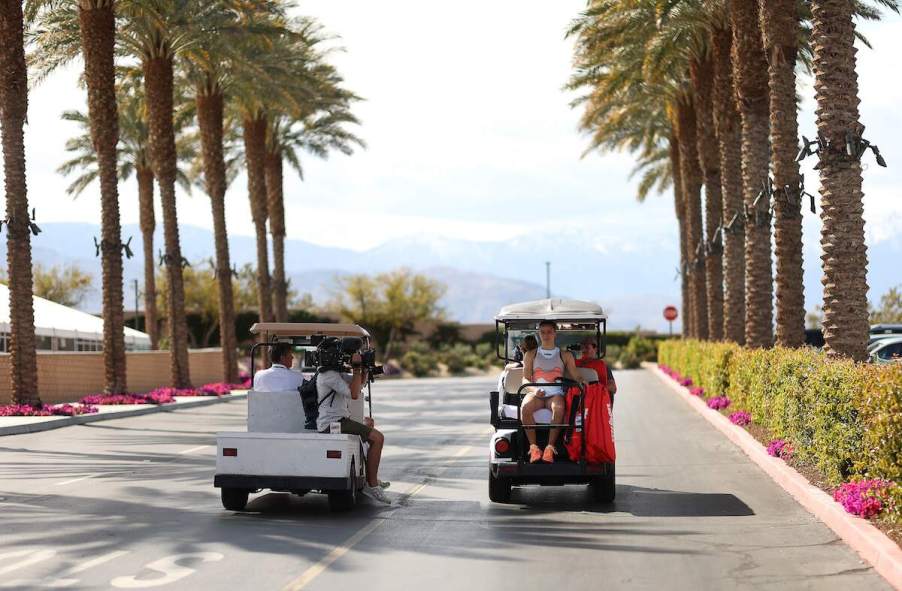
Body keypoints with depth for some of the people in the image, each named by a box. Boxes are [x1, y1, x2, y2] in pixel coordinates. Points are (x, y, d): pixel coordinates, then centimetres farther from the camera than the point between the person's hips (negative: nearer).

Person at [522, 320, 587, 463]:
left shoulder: (565, 355, 18)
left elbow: (575, 376, 10)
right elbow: (525, 379, 10)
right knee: (525, 407, -36)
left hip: (556, 394, -1)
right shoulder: (531, 355, 19)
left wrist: (582, 381, -14)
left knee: (558, 408, -39)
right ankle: (533, 447, -33)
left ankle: (550, 447, -38)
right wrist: (534, 390, -11)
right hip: (536, 393, 1)